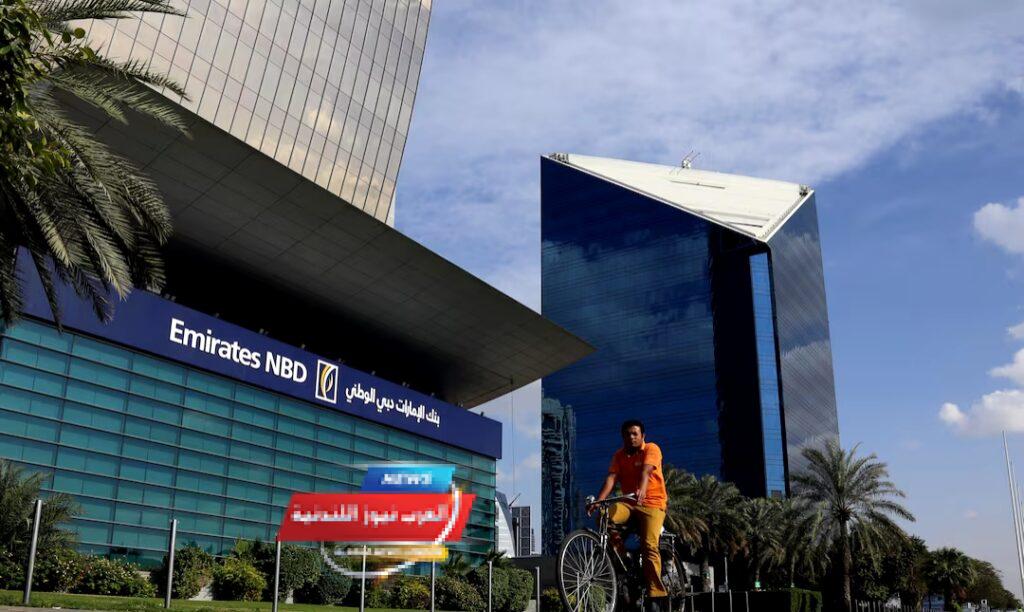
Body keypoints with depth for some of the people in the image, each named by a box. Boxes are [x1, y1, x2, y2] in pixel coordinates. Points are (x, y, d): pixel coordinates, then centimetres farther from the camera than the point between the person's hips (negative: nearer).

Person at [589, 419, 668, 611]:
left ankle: (654, 596, -15)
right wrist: (598, 501, -25)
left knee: (649, 545, -20)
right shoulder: (619, 455, 7)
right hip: (629, 503, 4)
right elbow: (611, 478, -8)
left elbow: (645, 472, -25)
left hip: (652, 503, -4)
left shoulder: (651, 449, -6)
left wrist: (641, 491, -45)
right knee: (604, 517, -26)